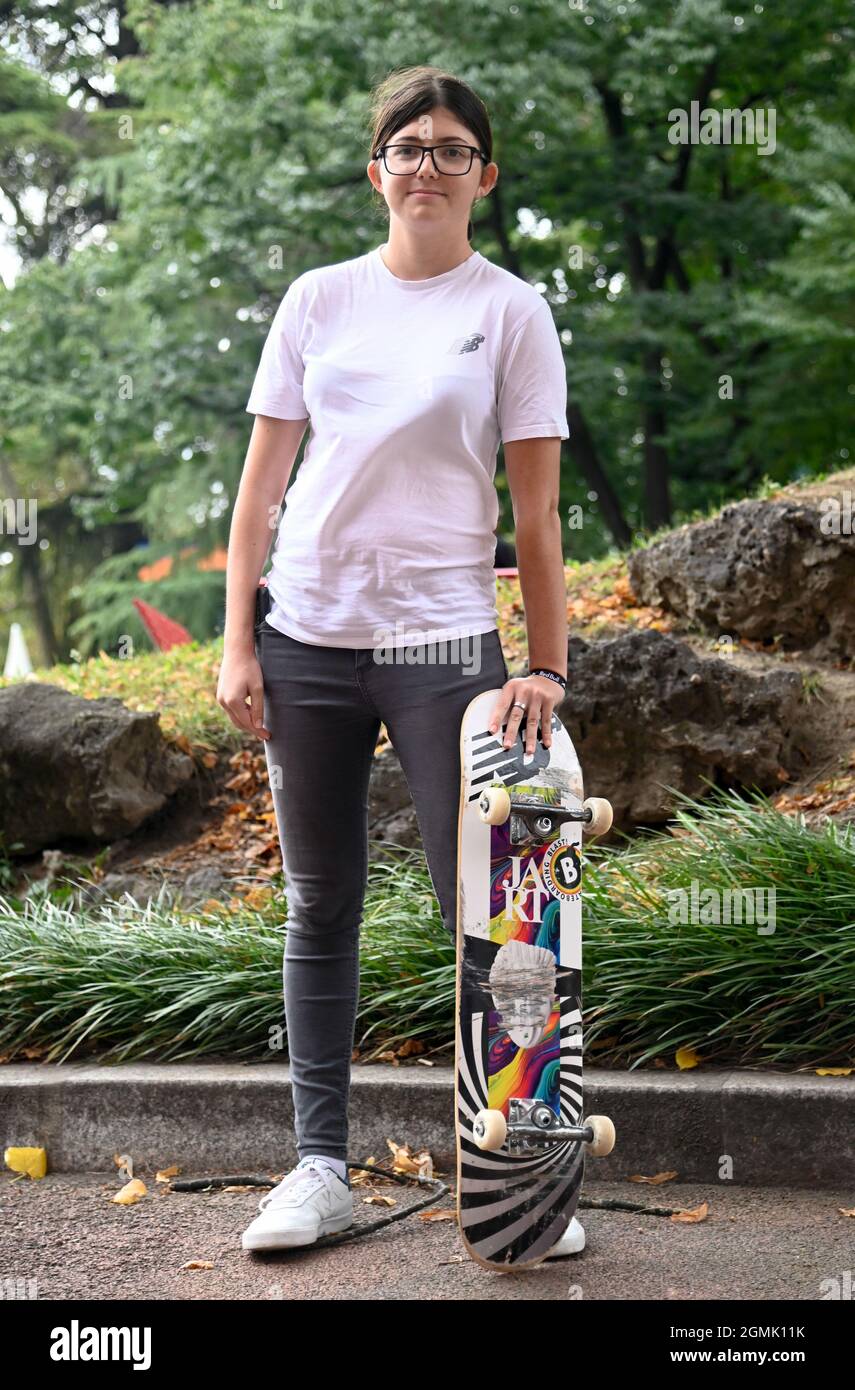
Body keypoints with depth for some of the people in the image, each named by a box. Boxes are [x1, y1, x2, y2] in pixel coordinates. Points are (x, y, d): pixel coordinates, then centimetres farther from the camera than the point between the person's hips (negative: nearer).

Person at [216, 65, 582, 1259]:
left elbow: (535, 508, -1)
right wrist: (237, 643, 1)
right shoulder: (319, 299, 9)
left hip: (444, 644, -3)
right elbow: (263, 477, 8)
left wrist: (546, 667, -6)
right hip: (308, 640, 3)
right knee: (320, 909, 8)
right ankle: (322, 1168, 17)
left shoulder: (511, 311, 2)